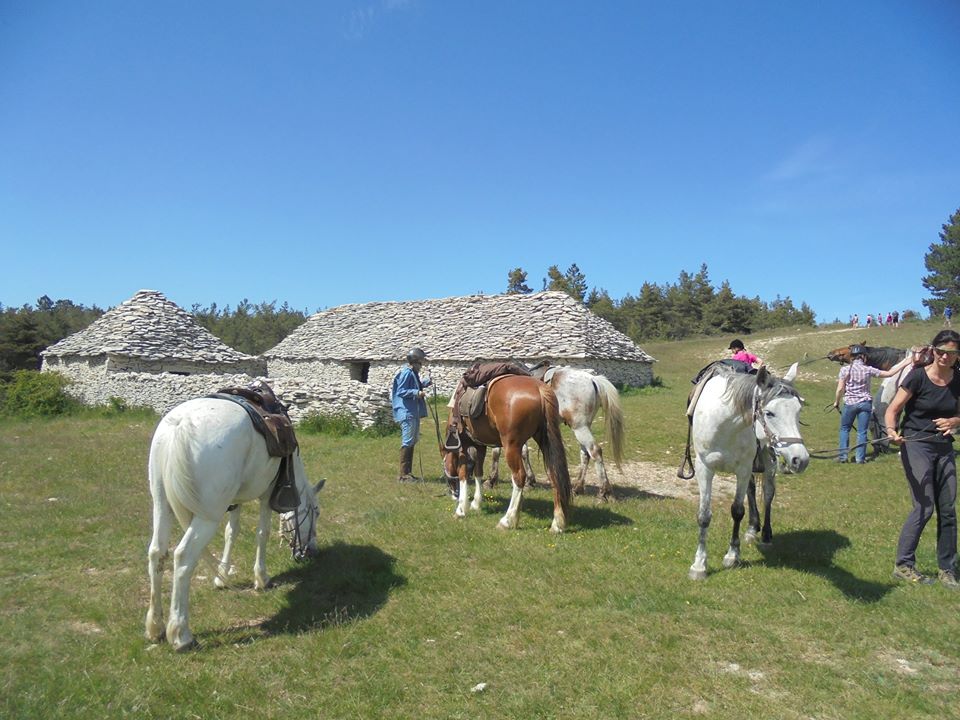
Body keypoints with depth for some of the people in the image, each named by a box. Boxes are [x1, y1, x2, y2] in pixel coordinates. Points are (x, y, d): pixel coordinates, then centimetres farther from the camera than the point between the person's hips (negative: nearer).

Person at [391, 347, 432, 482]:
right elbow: (401, 391, -19)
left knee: (412, 442, 15)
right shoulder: (406, 373, -16)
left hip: (413, 412, 11)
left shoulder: (413, 373, 14)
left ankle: (408, 472, 23)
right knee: (407, 442, -7)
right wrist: (417, 393, -27)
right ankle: (403, 474, -2)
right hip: (407, 412, -11)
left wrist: (427, 381, 18)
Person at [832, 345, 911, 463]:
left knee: (844, 429, 12)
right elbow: (889, 373, 5)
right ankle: (860, 457, 6)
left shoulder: (845, 369, -6)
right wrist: (904, 363, 14)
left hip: (850, 403, -1)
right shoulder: (868, 369, -2)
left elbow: (840, 389, -7)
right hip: (865, 403, 1)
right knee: (862, 431, 6)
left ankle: (843, 455, 8)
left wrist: (836, 401, 7)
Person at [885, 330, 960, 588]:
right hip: (916, 445, -5)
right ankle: (903, 565, 5)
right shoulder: (918, 377, -12)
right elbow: (893, 409, -14)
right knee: (924, 507, -8)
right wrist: (892, 430, -32)